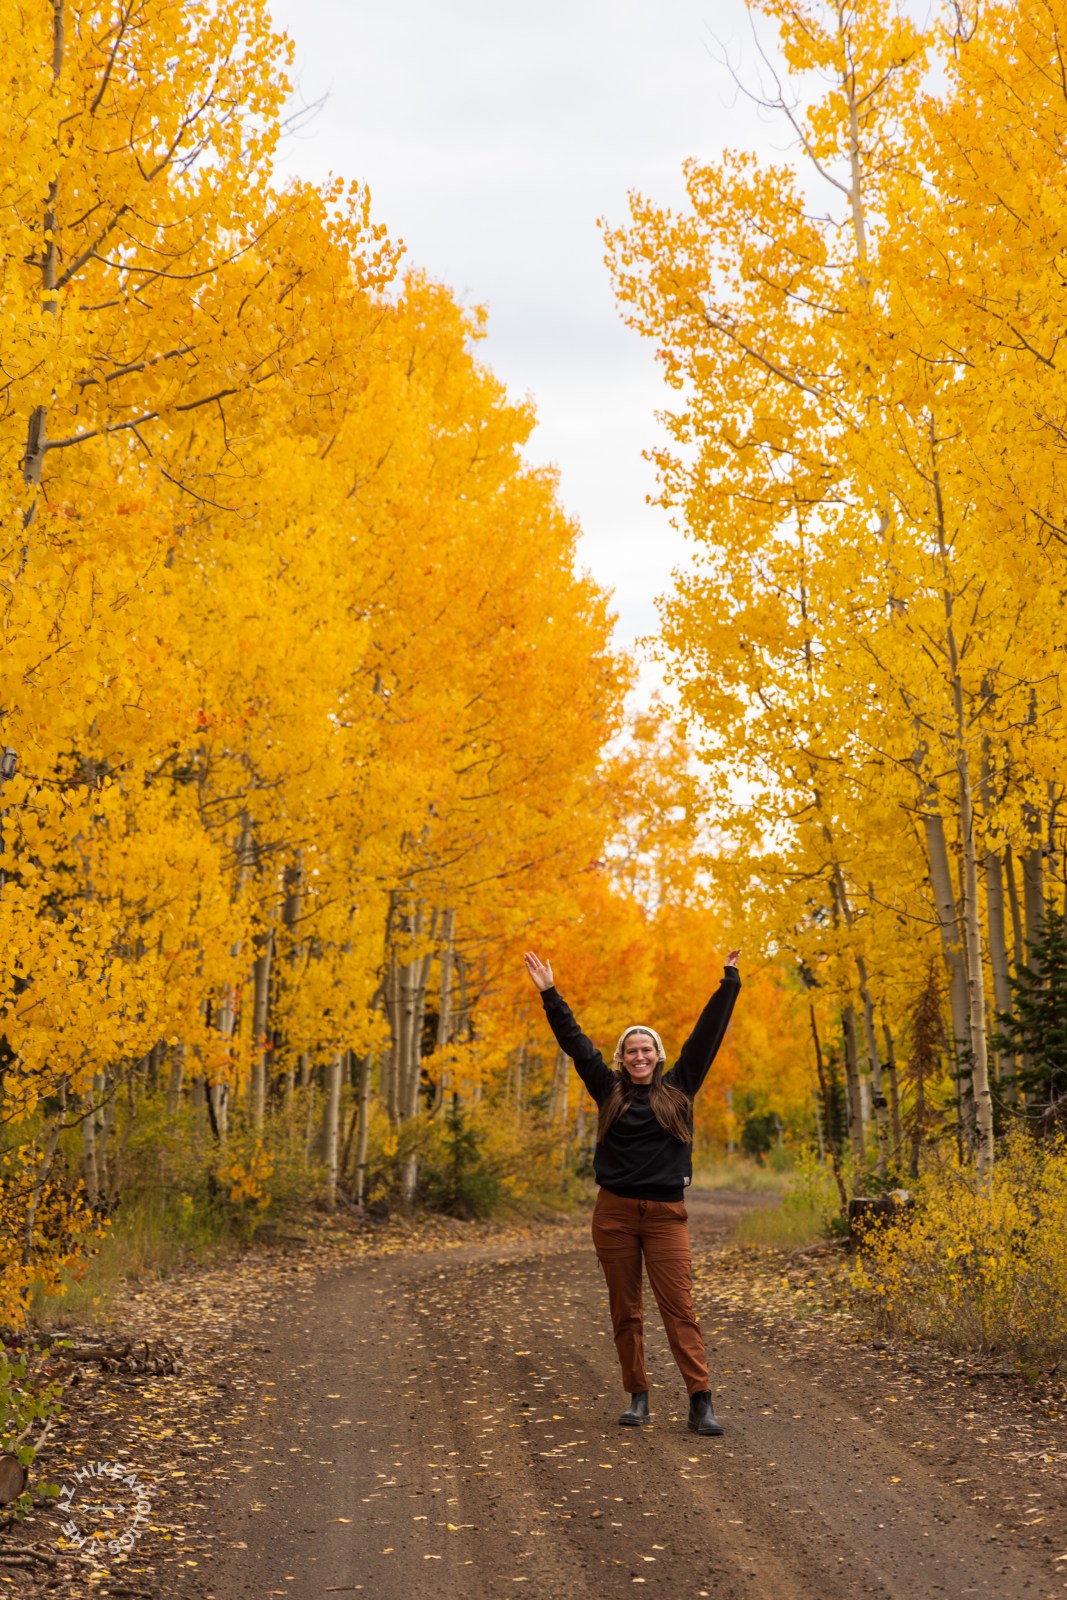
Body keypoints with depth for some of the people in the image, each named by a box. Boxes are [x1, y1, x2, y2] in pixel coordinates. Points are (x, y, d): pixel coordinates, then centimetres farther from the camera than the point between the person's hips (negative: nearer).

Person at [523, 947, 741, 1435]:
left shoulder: (677, 1088, 8)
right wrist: (549, 993, 7)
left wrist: (729, 983, 9)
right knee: (625, 1310, 5)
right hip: (614, 1212, 1)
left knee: (679, 1305, -7)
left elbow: (706, 1034, 9)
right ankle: (638, 1397, 14)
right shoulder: (610, 1090, 9)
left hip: (666, 1212, -1)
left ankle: (700, 1401, -8)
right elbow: (574, 1042, 9)